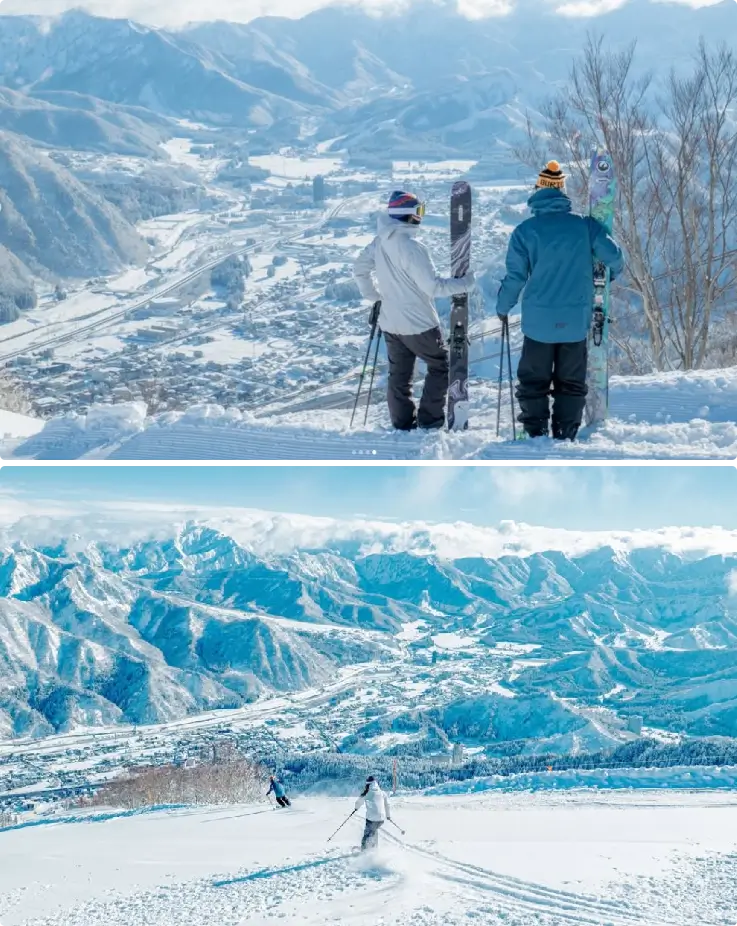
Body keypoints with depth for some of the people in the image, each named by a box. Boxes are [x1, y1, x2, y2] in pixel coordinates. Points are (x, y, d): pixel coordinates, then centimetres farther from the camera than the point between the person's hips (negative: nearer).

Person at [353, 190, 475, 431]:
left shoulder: (379, 243, 0)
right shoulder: (412, 247, -25)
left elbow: (359, 269, 12)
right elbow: (432, 286, -23)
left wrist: (374, 296, 19)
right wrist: (463, 284, -11)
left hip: (390, 323, 7)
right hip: (419, 324, -7)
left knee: (399, 374, 15)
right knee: (440, 366, 11)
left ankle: (402, 423, 19)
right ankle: (429, 420, 8)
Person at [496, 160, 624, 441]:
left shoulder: (525, 230, -6)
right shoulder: (584, 225, -2)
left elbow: (515, 276, -5)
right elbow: (614, 256, 1)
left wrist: (503, 307, 11)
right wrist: (611, 274, 25)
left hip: (538, 320, -1)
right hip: (576, 321, 1)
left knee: (534, 381, 10)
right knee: (571, 383, 11)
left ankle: (536, 434, 7)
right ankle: (566, 437, 11)